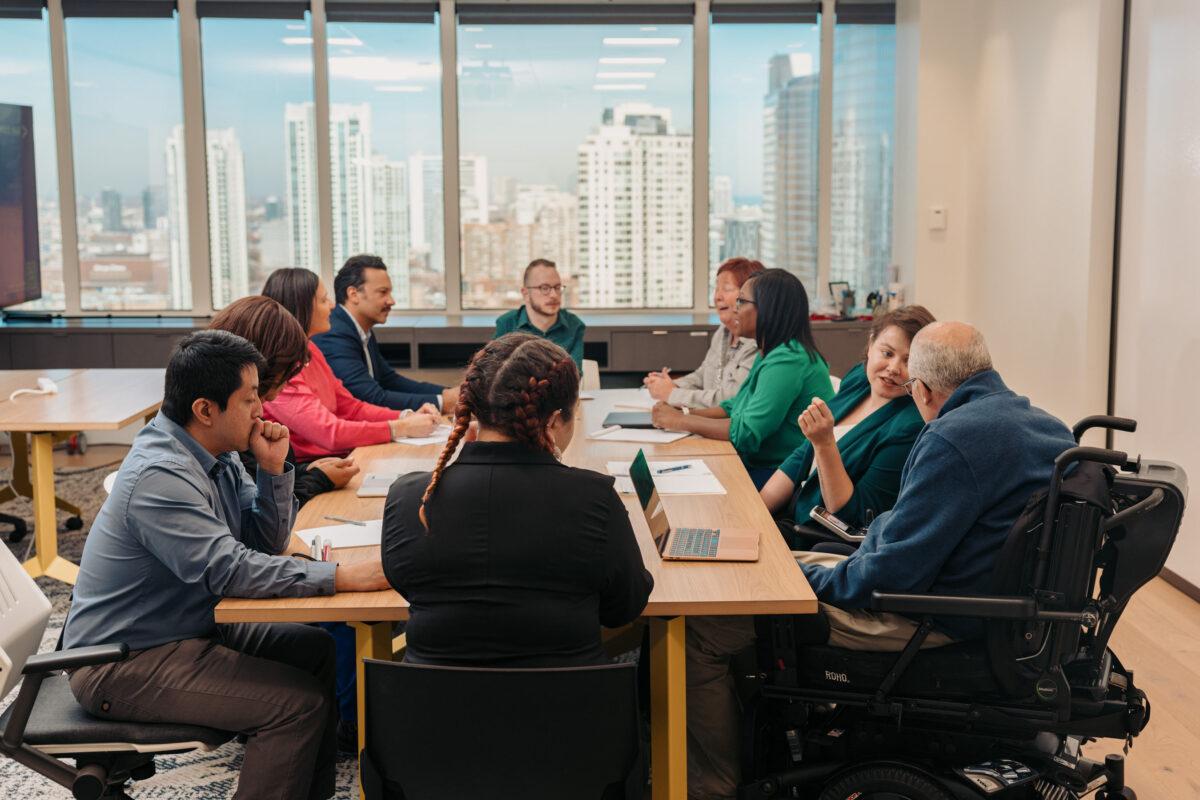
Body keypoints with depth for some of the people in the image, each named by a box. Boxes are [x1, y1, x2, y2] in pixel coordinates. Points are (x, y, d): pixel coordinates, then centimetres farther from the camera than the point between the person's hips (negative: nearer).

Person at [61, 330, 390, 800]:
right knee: (301, 701, -19)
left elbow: (265, 542, 6)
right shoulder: (159, 474, -25)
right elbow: (230, 571, -32)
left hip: (192, 628, 10)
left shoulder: (216, 454, 2)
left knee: (318, 651, 8)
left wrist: (272, 468, -9)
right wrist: (341, 577, -34)